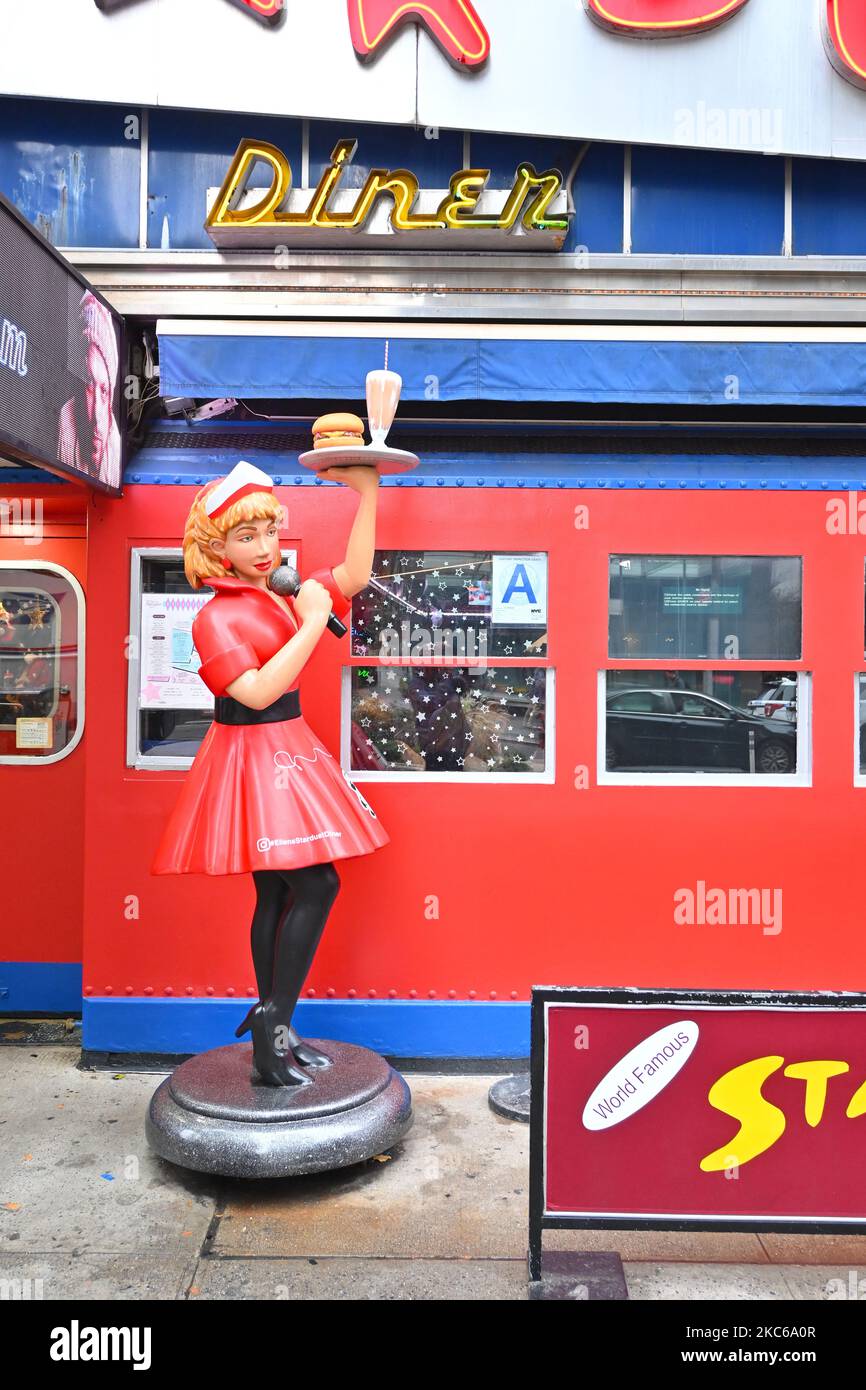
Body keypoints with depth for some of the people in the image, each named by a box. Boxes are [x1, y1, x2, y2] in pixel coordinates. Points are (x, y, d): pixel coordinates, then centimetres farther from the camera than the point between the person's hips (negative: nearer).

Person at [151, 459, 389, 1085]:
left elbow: (354, 576, 5)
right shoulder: (218, 617, -13)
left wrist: (368, 491, 2)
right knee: (316, 884, -12)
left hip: (288, 749, 8)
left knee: (280, 893, 11)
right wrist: (312, 623, -20)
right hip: (253, 757, -8)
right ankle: (274, 1021, 0)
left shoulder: (285, 591, 11)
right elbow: (258, 691, -23)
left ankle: (273, 1029, 22)